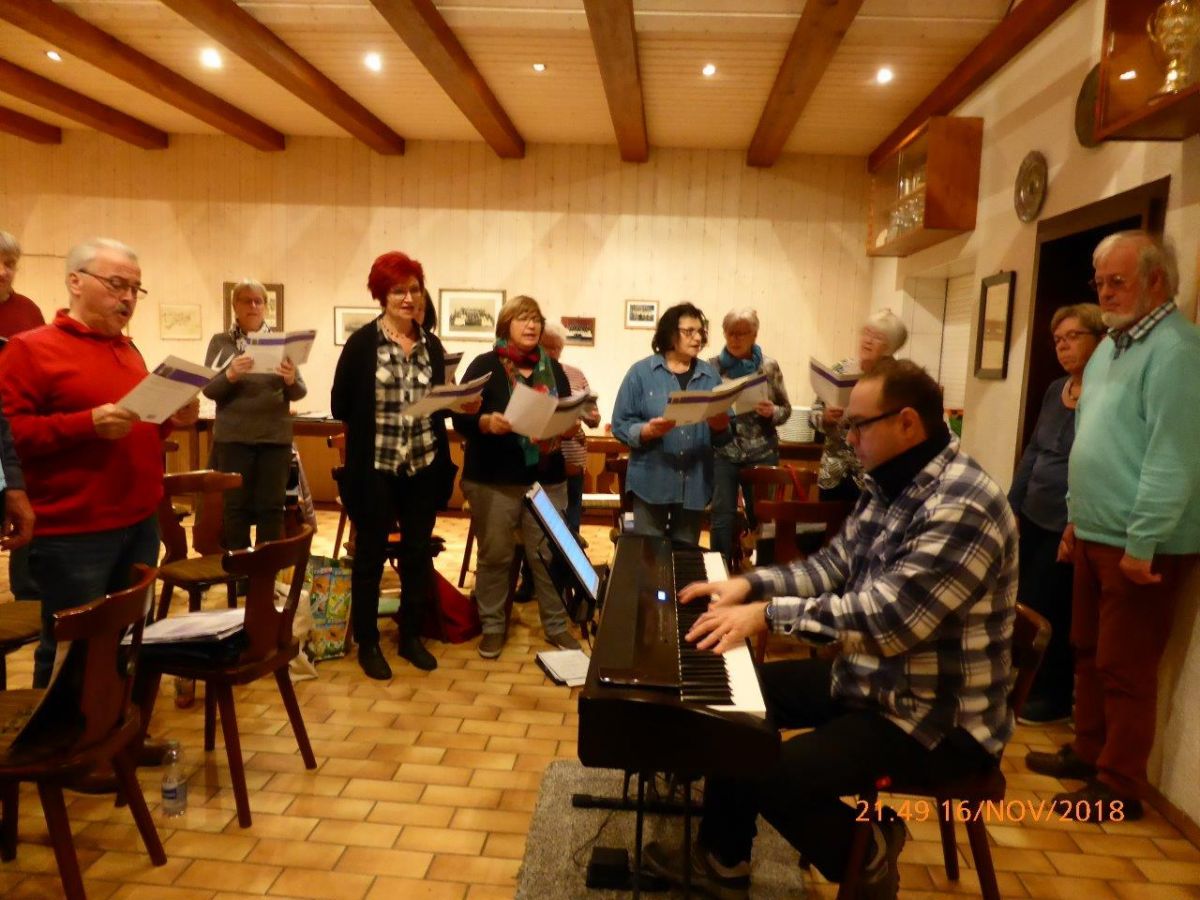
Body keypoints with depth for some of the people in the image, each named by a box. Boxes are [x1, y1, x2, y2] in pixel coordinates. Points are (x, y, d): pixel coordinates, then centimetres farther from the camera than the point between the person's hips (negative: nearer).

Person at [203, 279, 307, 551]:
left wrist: (292, 380, -21)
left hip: (275, 437, 1)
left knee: (271, 507, 5)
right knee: (235, 507, 3)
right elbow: (208, 389, -2)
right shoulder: (221, 342, 5)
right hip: (233, 437, -1)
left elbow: (299, 393, 2)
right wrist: (230, 375, -22)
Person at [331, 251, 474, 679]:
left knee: (419, 553, 12)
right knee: (370, 555, 8)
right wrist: (373, 419, -14)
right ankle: (367, 643, 22)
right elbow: (340, 406, -3)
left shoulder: (432, 345, 7)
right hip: (374, 467, -4)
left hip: (424, 466, 4)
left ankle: (411, 636, 28)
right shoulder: (362, 342, -5)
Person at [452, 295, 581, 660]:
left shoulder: (552, 367, 10)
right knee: (494, 554, 7)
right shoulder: (485, 365, -3)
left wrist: (571, 425, -10)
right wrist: (486, 422, -26)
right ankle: (492, 626, 22)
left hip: (546, 477, 3)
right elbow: (460, 418, -7)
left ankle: (556, 626, 22)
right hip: (493, 479, -3)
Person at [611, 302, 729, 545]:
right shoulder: (641, 372, -1)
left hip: (694, 484, 3)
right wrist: (647, 430, -23)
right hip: (652, 482, -3)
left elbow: (724, 436, 10)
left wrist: (720, 425, -13)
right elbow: (620, 425, -4)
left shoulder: (710, 376, 9)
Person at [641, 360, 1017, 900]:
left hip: (938, 716, -10)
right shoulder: (889, 484, 4)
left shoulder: (963, 507, -27)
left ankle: (865, 853, 9)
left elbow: (886, 619, -33)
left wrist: (769, 613, -28)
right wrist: (749, 585, -2)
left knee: (770, 775, -22)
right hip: (870, 679, 10)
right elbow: (835, 565, 10)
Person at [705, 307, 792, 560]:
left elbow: (786, 409, 7)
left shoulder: (769, 367, 1)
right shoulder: (712, 367, -1)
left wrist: (772, 412, -14)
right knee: (722, 518, 1)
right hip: (724, 453, -1)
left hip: (762, 453, 1)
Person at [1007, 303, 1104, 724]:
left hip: (1068, 527, -7)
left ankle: (1056, 697, 21)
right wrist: (1013, 506, 14)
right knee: (1022, 604, 13)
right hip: (1034, 519, 7)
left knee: (1050, 611, 2)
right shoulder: (1055, 390, 10)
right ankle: (1026, 683, 31)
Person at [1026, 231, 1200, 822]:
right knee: (1088, 651, 17)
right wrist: (1075, 518, 21)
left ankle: (1120, 786, 15)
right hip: (1096, 535, 9)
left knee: (1125, 668, 2)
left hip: (1141, 545, -9)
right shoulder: (1111, 346, 15)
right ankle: (1089, 751, 32)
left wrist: (1142, 543, -22)